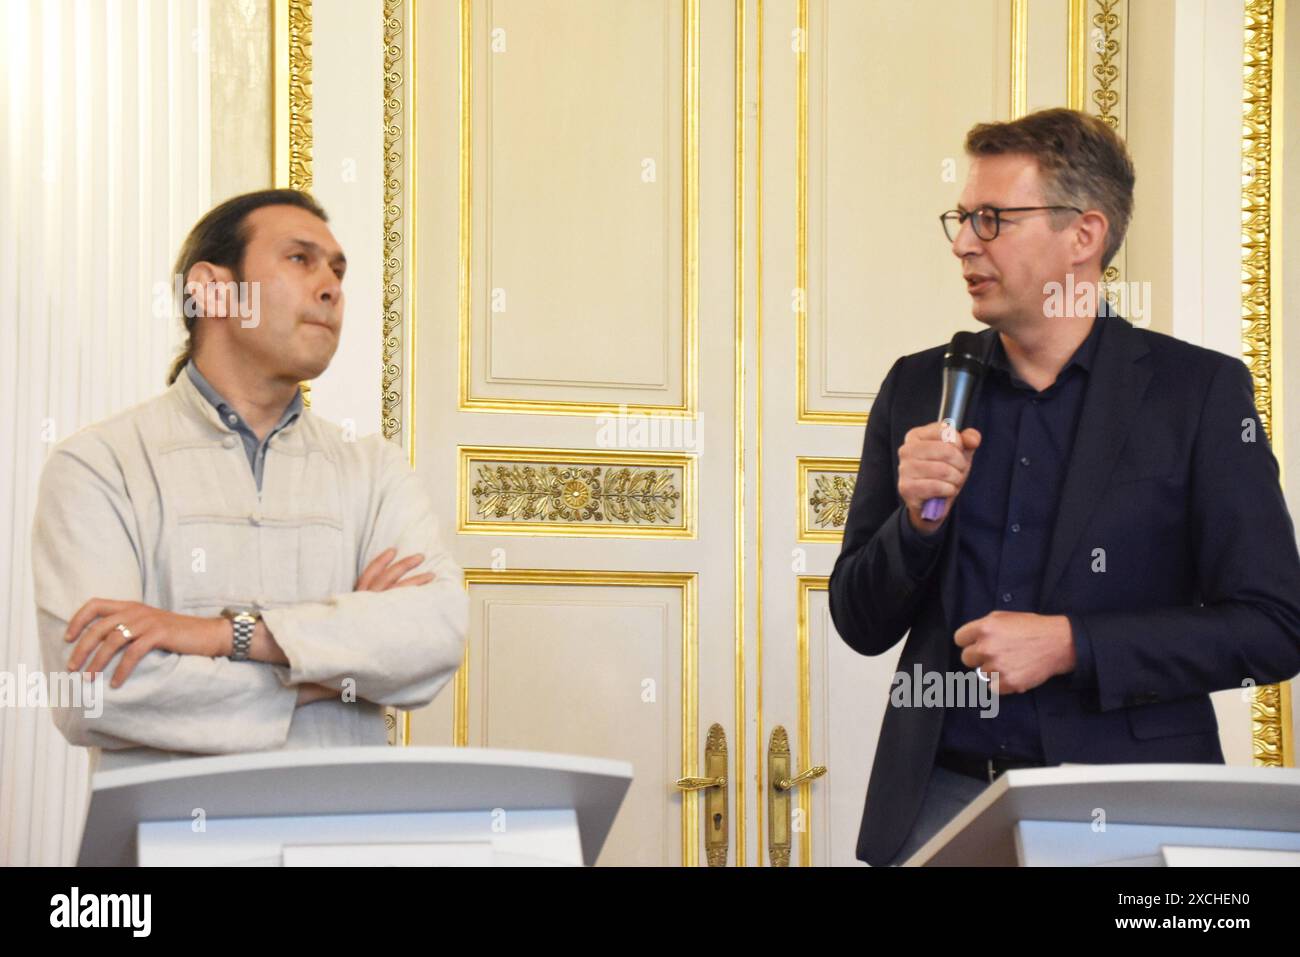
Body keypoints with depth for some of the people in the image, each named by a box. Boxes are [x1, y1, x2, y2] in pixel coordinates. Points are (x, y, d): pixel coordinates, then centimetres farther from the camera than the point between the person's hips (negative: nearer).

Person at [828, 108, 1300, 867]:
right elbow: (862, 626, 11)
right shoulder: (918, 389, 9)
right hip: (940, 795, 3)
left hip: (1123, 801, -3)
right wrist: (917, 519, -8)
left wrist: (1069, 645, -13)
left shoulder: (1201, 391, -1)